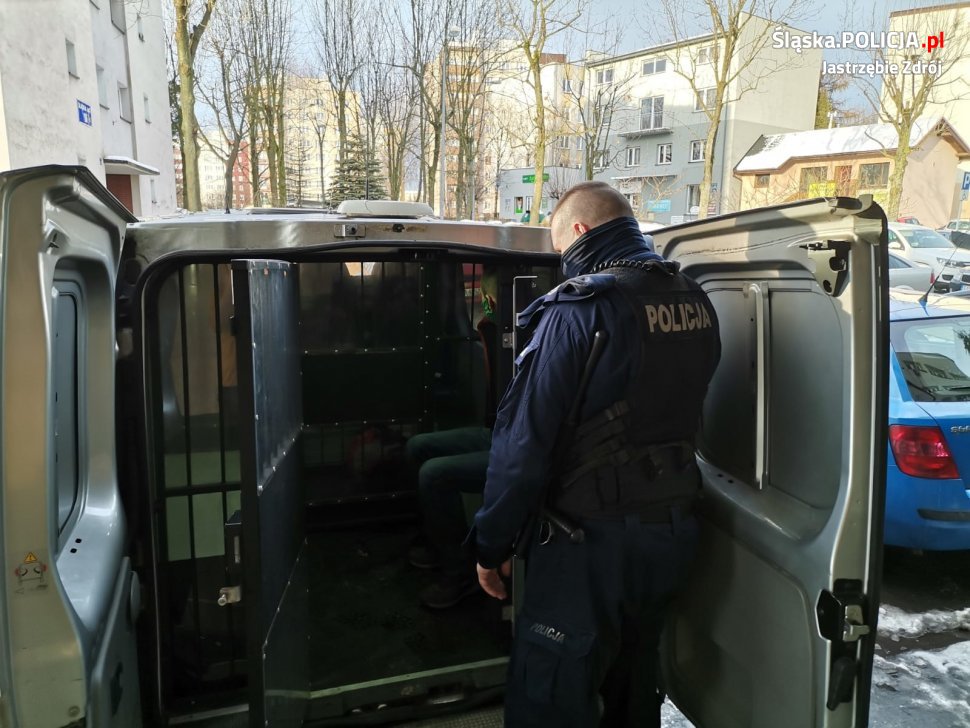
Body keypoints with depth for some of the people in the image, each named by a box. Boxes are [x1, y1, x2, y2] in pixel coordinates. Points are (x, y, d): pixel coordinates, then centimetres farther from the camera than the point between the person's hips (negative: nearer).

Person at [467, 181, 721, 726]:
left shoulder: (581, 306, -20)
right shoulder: (697, 303, 4)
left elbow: (525, 438, -20)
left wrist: (492, 543, -10)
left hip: (593, 539, -7)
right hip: (672, 529, 8)